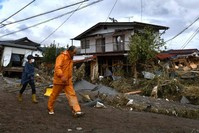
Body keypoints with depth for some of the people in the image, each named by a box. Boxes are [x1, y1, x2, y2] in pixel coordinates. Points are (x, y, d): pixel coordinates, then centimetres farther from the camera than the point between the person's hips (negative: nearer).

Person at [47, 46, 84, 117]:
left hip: (68, 81, 7)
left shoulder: (70, 58, 14)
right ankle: (50, 109, 28)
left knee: (72, 95, -6)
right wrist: (61, 76, -39)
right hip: (59, 80, -7)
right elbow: (57, 67, -27)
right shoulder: (61, 56, -13)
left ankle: (76, 111, -11)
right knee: (54, 95, 9)